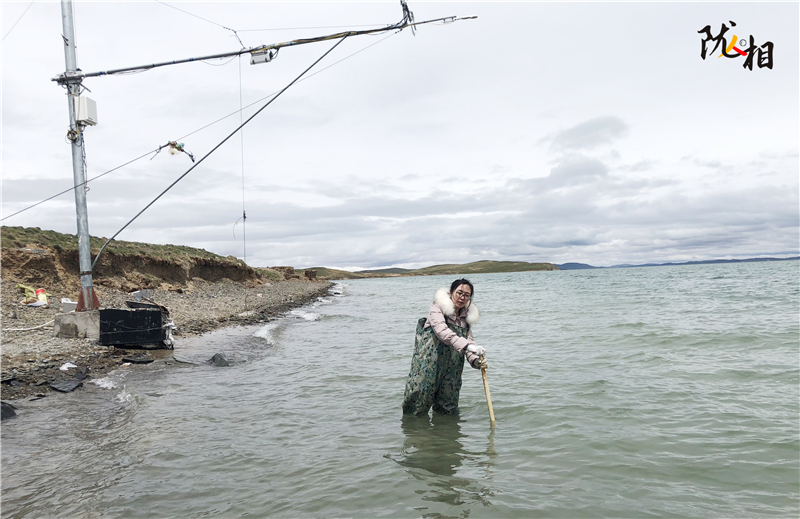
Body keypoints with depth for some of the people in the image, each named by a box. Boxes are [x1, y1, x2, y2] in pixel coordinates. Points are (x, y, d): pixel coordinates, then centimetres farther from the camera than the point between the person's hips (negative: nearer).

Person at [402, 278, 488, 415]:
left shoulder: (467, 316, 11)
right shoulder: (438, 308, -10)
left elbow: (469, 340, 5)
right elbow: (442, 332, -26)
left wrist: (475, 360, -16)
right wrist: (466, 345, -38)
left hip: (451, 367, 6)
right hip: (429, 362, -6)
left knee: (448, 409, 11)